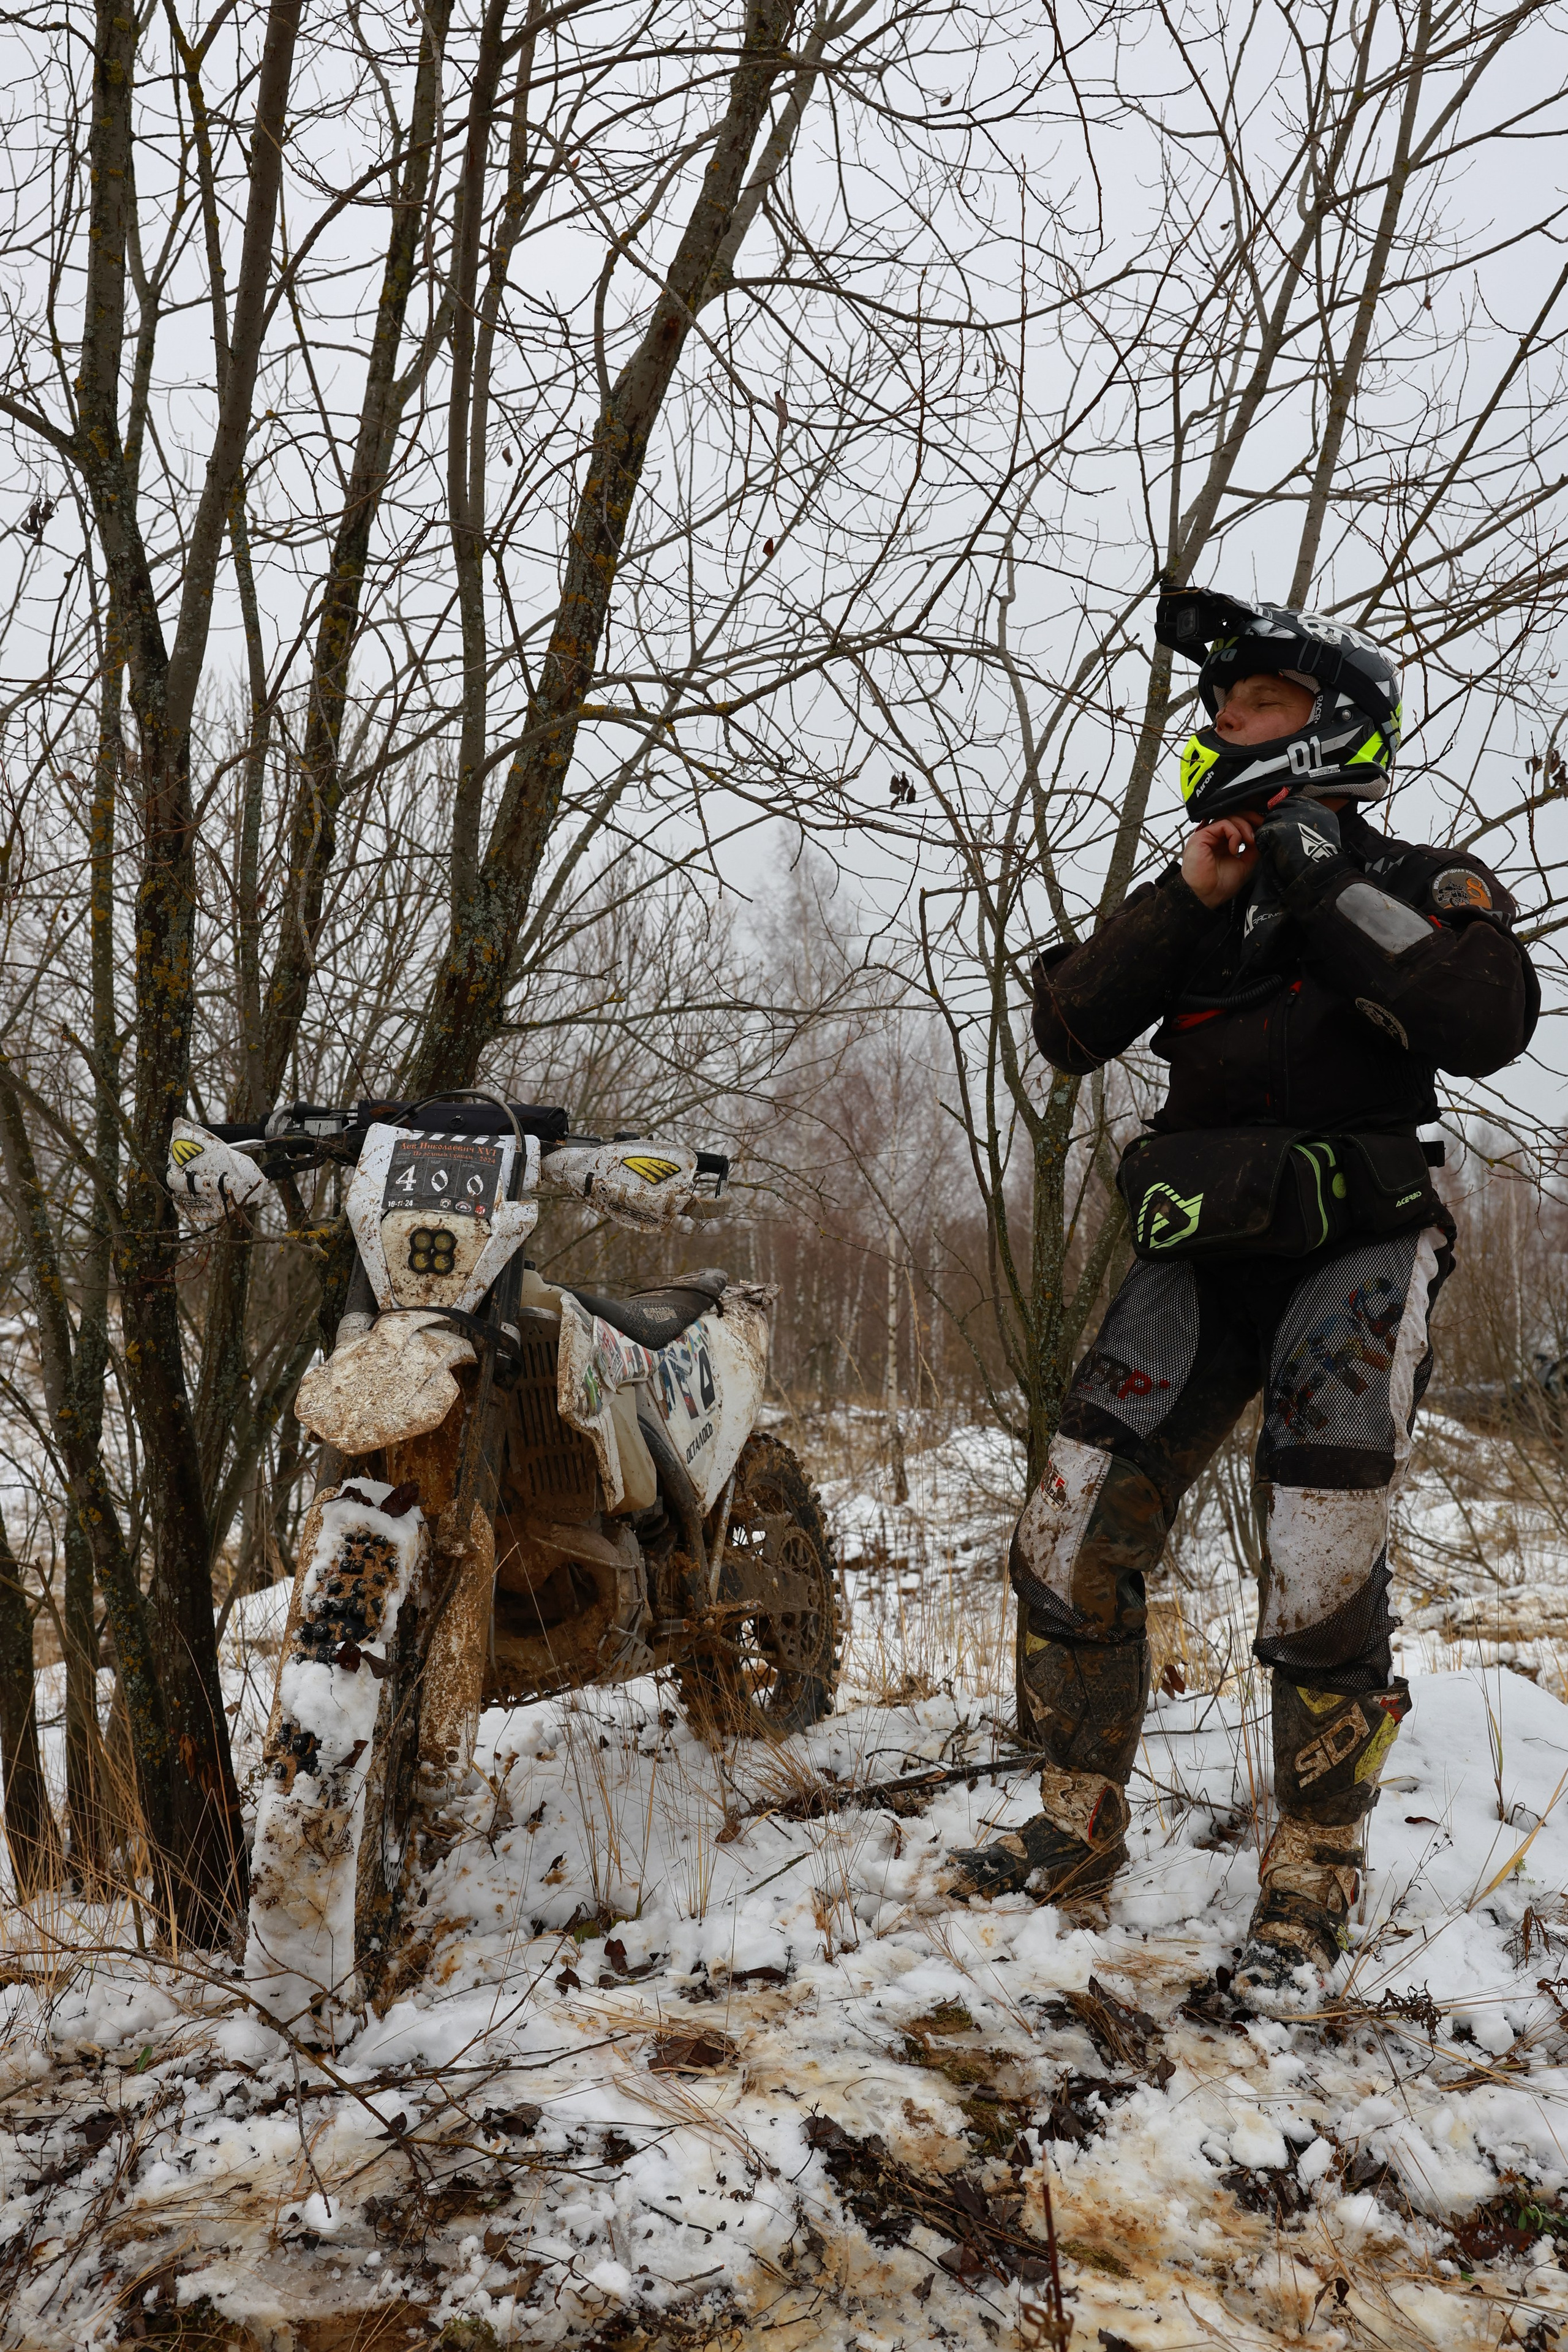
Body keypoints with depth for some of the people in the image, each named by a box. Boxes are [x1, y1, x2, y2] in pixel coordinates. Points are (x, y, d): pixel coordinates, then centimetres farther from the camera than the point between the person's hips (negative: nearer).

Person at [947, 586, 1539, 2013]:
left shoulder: (1426, 886, 4)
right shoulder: (1195, 902, 18)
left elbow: (1489, 1023, -17)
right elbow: (1068, 1030, 4)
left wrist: (1328, 886, -15)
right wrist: (1189, 901, -6)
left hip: (1357, 1250, -5)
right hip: (1201, 1254, 5)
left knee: (1323, 1582, -13)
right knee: (1073, 1541, -2)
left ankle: (1310, 1894, 4)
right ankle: (1079, 1836, 14)